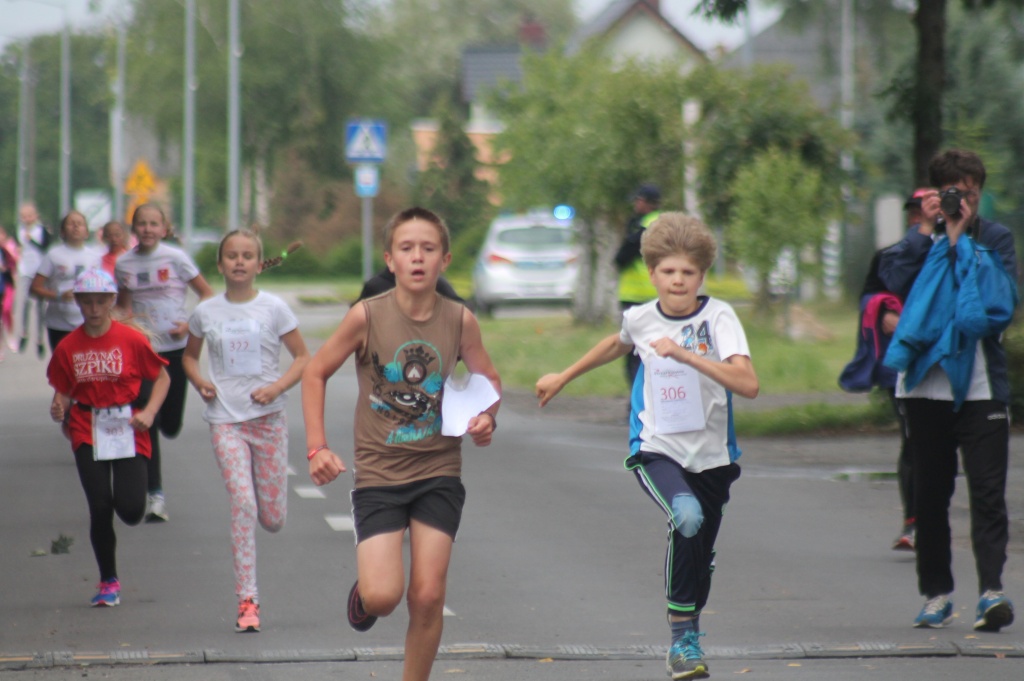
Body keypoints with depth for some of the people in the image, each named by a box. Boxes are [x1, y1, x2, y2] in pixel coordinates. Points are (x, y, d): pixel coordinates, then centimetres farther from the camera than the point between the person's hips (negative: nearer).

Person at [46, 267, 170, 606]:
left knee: (130, 510, -12)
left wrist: (149, 412, -9)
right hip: (87, 432, 1)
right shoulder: (68, 347, 1)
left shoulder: (132, 339, -5)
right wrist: (59, 409, -12)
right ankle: (108, 582, 13)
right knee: (100, 509, -4)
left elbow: (162, 377, 4)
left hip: (128, 430, -1)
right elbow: (62, 391, 10)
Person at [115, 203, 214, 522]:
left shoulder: (175, 258, -5)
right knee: (146, 424, -5)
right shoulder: (123, 263, 3)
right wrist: (124, 319, -3)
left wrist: (190, 324, -14)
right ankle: (156, 495, 0)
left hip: (175, 348, -2)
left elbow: (207, 294, -1)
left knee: (170, 426, 3)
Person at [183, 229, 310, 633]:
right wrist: (199, 382, -1)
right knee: (242, 504, -16)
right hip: (225, 420, 0)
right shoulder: (206, 312, 4)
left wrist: (277, 387, -12)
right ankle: (247, 600, -13)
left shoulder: (273, 308, 0)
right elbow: (189, 356, 19)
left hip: (268, 417, 0)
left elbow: (303, 357, 4)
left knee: (273, 518, 1)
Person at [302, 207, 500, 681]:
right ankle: (363, 593, 25)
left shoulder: (460, 321, -5)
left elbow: (487, 378, 13)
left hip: (439, 473, 1)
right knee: (383, 597, -12)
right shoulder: (367, 316, -10)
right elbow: (315, 374, 1)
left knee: (428, 597, -4)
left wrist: (487, 416, -9)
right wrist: (317, 448, -6)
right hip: (379, 475, -1)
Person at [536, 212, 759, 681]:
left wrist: (685, 354, -32)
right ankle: (682, 636, -18)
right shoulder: (640, 319, -1)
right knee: (688, 518, -29)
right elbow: (618, 344, 26)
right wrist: (563, 378, 37)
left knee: (699, 556, 10)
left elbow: (748, 384, -26)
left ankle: (687, 642, 37)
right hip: (655, 449, 0)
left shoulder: (718, 317, -11)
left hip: (711, 455, 1)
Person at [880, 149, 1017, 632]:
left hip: (980, 385, -2)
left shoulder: (995, 239, 6)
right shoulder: (919, 241, 9)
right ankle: (936, 593, 14)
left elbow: (1003, 300, -10)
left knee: (987, 491, -10)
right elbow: (893, 279, -10)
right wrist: (927, 230, -8)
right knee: (929, 494, 6)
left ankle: (991, 589, -15)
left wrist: (960, 239, -9)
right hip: (926, 383, 2)